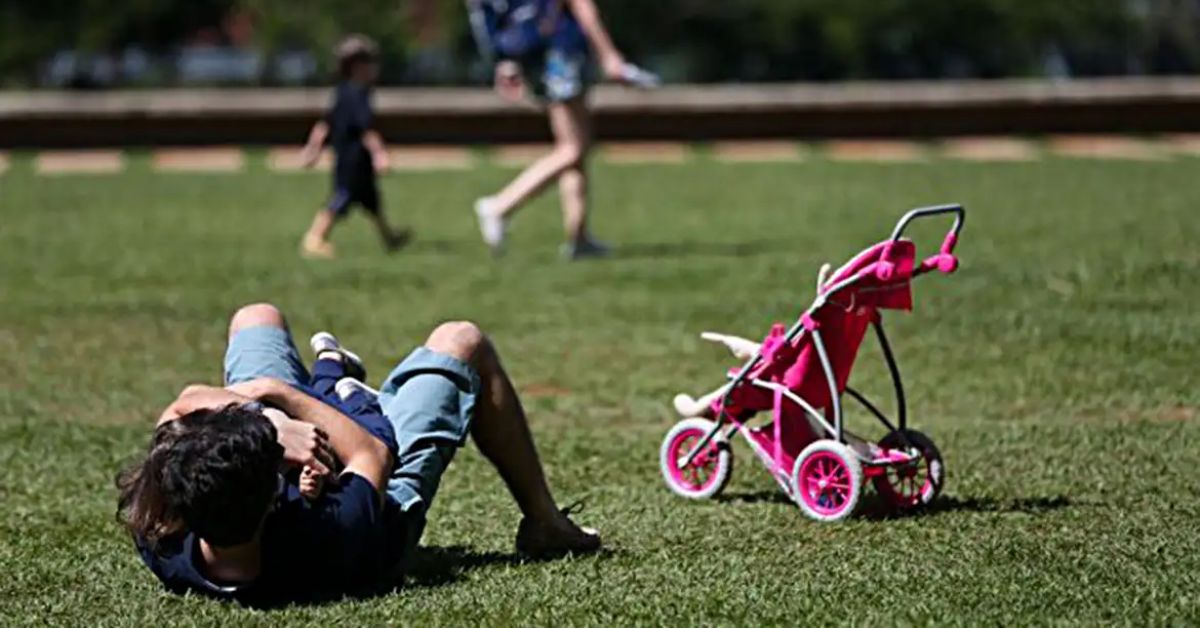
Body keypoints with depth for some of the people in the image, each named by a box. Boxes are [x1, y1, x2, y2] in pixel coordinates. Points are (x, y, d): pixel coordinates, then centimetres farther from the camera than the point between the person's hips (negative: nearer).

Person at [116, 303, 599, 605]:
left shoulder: (163, 548, -43)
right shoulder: (336, 539, -51)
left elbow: (184, 406, -30)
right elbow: (375, 453, -28)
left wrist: (271, 427, -43)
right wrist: (276, 394, -24)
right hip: (391, 500, -3)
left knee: (257, 317, 18)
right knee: (460, 341, 13)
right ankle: (544, 524, 32)